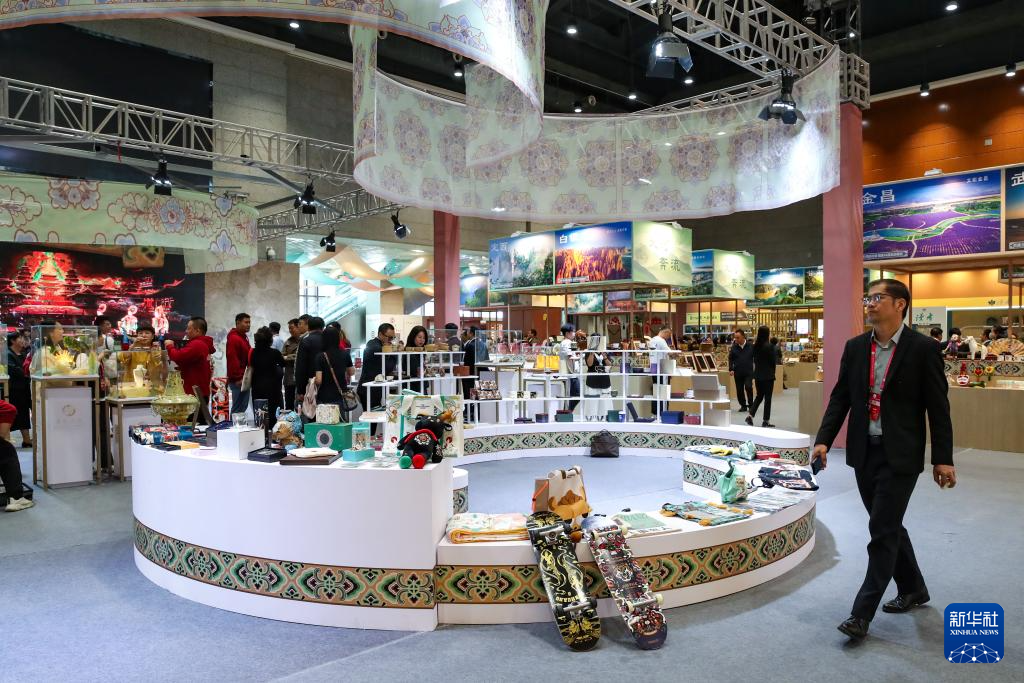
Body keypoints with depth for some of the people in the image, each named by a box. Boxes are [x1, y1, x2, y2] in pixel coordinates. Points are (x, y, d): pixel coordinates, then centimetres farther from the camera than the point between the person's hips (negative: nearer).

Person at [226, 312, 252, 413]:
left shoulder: (243, 337, 19)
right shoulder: (234, 338, -13)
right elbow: (232, 360, -21)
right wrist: (238, 378, -21)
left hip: (243, 379, 10)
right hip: (238, 381, -10)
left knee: (243, 406, 13)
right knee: (238, 408, -7)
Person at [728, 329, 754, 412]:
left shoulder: (751, 346, -4)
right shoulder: (733, 347, 2)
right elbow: (731, 359, 7)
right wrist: (731, 369, -3)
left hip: (748, 372, -3)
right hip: (738, 372, 3)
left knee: (748, 387, -16)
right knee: (739, 390, 5)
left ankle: (750, 404, 3)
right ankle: (743, 405, 20)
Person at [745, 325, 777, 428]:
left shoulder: (755, 346, 2)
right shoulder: (770, 346, -14)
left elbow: (755, 360, 8)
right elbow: (773, 361, -8)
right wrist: (773, 373, 5)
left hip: (758, 374, 5)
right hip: (768, 375, -5)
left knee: (759, 396, 16)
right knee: (767, 397, 4)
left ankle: (750, 415, 2)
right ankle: (766, 421, 7)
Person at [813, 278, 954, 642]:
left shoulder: (921, 348, -8)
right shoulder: (855, 347, 5)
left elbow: (937, 406, -7)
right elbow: (840, 397, 7)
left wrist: (942, 458, -7)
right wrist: (824, 440, -3)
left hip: (900, 455, -5)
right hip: (865, 452, 6)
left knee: (883, 530, -5)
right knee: (887, 526, 18)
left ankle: (862, 612, 3)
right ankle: (912, 588, 39)